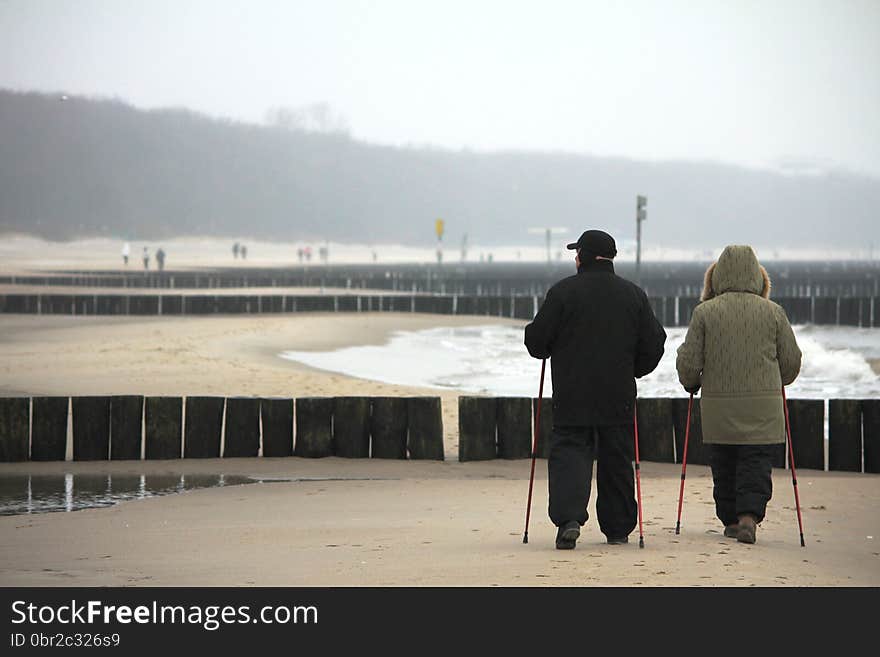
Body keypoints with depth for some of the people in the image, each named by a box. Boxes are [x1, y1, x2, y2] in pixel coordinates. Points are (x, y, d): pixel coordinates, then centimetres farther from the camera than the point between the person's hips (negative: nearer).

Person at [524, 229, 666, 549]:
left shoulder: (562, 291, -5)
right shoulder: (633, 294, 5)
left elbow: (537, 340, -4)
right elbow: (653, 343, 6)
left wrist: (549, 350, 19)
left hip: (572, 394, -2)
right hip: (619, 397, 3)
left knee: (568, 453, -1)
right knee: (616, 461, 12)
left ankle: (568, 517, -21)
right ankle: (617, 529, 17)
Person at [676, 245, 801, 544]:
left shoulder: (704, 312, -3)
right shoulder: (773, 312, 0)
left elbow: (688, 362, -2)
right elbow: (791, 362, 6)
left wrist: (691, 384, 19)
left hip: (718, 406, 0)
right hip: (763, 406, 0)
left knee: (723, 467, 14)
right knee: (757, 464, 1)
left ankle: (731, 521, 21)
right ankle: (749, 516, -17)